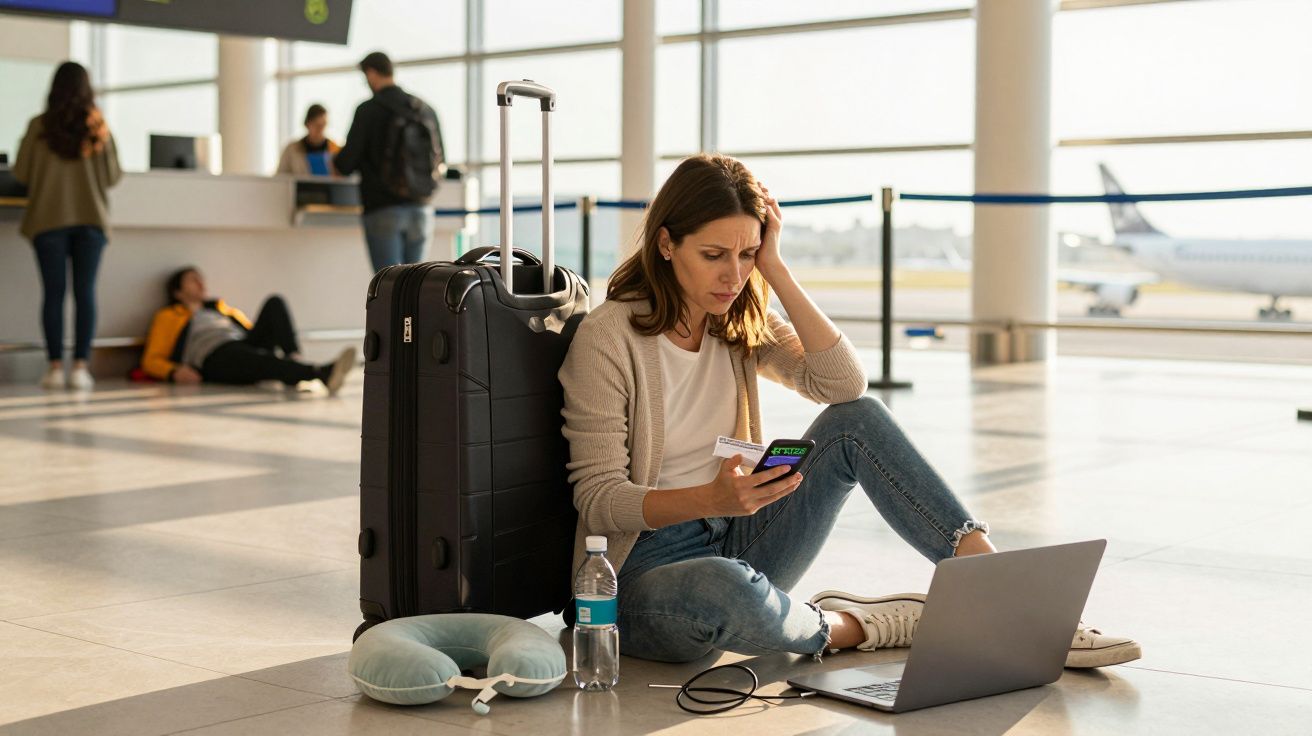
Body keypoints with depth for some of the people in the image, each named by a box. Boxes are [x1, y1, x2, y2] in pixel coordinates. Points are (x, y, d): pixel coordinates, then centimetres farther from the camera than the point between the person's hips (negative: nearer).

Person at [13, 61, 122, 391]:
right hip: (91, 218, 1)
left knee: (53, 292, 2)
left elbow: (21, 173, 2)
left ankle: (55, 366, -1)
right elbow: (113, 177, 3)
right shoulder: (97, 125, -1)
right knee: (85, 291, 1)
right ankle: (80, 366, -4)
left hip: (48, 219, -1)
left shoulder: (39, 126, -4)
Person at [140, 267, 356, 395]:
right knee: (263, 359, -38)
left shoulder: (221, 308, 38)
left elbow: (252, 332, 31)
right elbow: (151, 360, 14)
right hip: (214, 357, -5)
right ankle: (322, 373, -66)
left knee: (274, 303, -16)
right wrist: (174, 372, -11)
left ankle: (295, 362, -39)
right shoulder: (168, 317, 25)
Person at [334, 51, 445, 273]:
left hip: (383, 208, -5)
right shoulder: (425, 110, 8)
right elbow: (439, 160, 13)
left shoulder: (369, 110, -8)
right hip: (419, 208, 5)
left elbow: (347, 162, -9)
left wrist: (336, 162, 14)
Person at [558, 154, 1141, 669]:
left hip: (735, 545, 6)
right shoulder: (608, 337, -14)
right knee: (722, 589, -44)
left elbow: (845, 384, -8)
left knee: (857, 422, -12)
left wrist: (776, 271, -11)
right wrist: (713, 498, -34)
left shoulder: (741, 322, 6)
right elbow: (596, 500, -18)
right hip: (644, 573, -6)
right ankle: (853, 626, -13)